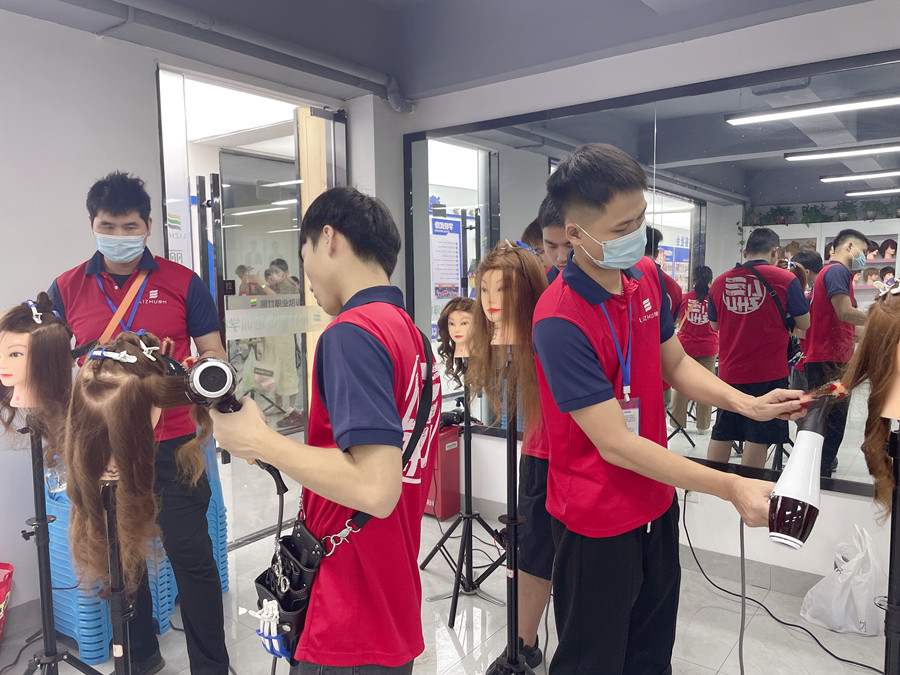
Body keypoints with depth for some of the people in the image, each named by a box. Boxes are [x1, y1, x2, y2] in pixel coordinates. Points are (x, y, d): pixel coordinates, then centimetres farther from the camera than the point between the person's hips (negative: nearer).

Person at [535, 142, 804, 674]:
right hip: (597, 521, -7)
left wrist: (747, 403, -5)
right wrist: (732, 488, -26)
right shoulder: (559, 322, -28)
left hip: (656, 500, 7)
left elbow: (676, 363, 10)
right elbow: (616, 445, -27)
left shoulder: (647, 276, -3)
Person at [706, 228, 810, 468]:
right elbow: (804, 324, 2)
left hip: (729, 372, 4)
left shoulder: (720, 281, 3)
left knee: (721, 434, 14)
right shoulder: (785, 279, -6)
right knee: (757, 439, 3)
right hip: (769, 373, -4)